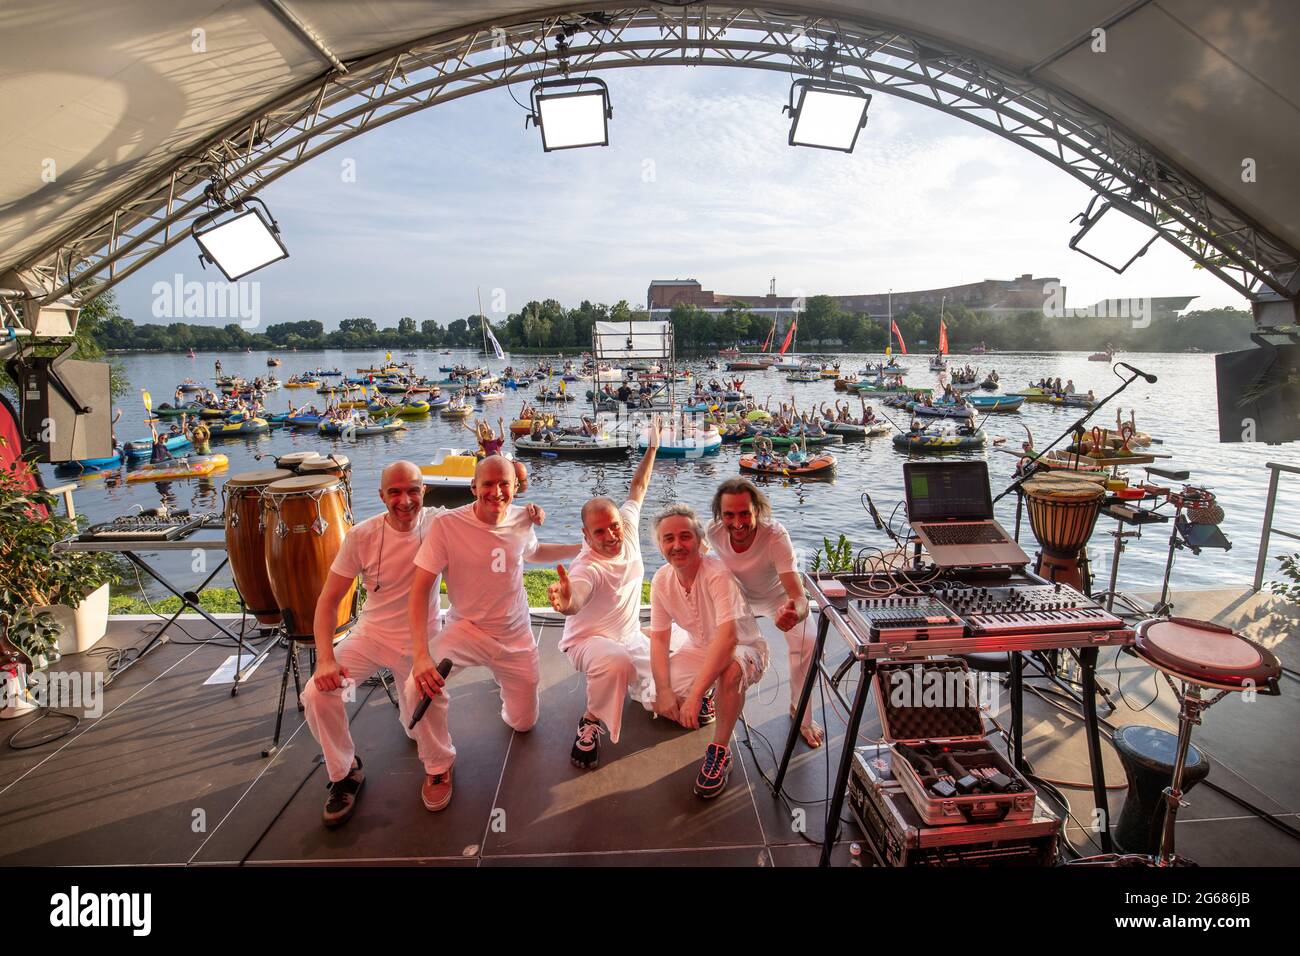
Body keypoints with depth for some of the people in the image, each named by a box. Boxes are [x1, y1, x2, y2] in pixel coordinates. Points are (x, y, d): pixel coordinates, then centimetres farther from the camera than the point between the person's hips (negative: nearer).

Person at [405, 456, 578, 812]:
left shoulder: (523, 519, -8)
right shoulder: (447, 524, -21)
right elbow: (420, 590, -23)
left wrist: (583, 548, 11)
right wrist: (420, 652, -34)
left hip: (517, 636, 3)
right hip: (466, 629, -3)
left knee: (524, 723, 13)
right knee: (422, 685, -31)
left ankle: (501, 677, 47)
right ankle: (439, 765, -1)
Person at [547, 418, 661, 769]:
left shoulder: (628, 529, -12)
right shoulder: (587, 568, -31)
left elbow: (637, 489, 4)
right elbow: (574, 604, -53)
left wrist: (652, 448, 8)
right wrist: (565, 601, -76)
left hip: (631, 636, 7)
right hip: (589, 639, -6)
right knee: (617, 663, -41)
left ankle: (631, 681, 28)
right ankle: (591, 721, -12)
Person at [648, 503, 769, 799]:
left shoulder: (718, 574, -32)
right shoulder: (661, 580, -13)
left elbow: (727, 636, -41)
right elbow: (659, 638, -7)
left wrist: (694, 694, -45)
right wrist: (664, 690, -20)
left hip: (744, 649, -6)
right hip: (698, 649, 6)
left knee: (730, 671, -40)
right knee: (657, 702, -11)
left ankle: (720, 751, -16)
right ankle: (705, 702, 23)